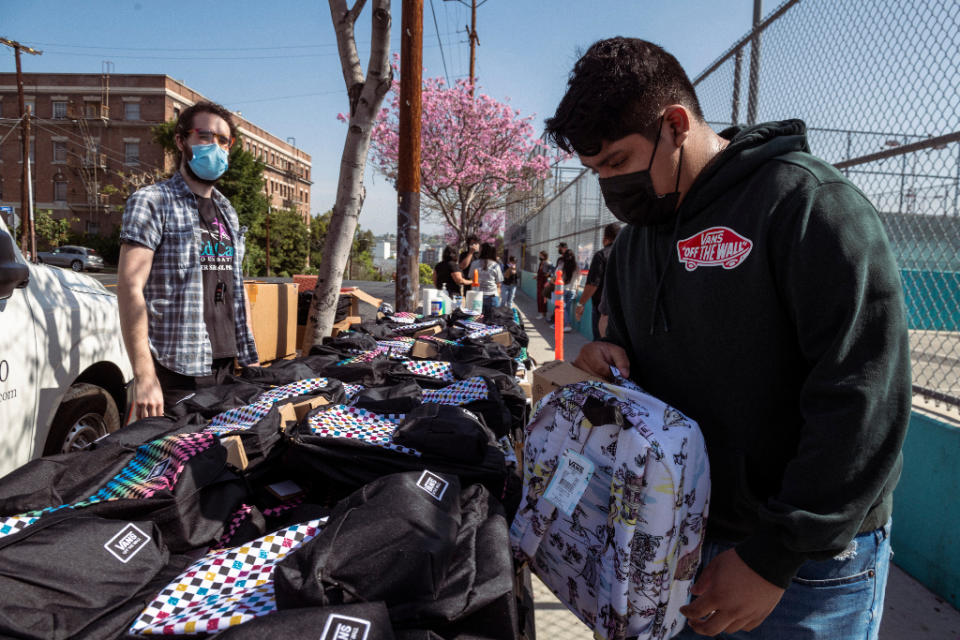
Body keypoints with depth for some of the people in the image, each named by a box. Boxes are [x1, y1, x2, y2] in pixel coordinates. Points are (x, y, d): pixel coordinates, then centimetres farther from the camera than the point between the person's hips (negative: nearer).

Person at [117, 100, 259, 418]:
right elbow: (129, 288, -13)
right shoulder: (152, 202, -5)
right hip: (175, 373, -6)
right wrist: (144, 377, -20)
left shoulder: (227, 212, 16)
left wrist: (250, 359, 15)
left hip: (225, 367, 6)